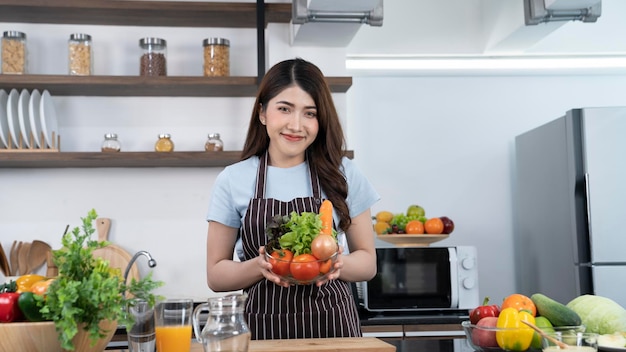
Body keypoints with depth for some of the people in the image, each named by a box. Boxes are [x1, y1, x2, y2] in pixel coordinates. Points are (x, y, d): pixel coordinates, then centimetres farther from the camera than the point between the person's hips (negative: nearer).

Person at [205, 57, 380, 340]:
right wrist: (259, 266, -18)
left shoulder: (344, 175, -1)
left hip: (333, 326, 1)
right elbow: (215, 275, 1)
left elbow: (368, 262, 5)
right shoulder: (233, 181, -3)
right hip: (263, 328, 0)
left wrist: (338, 264, -16)